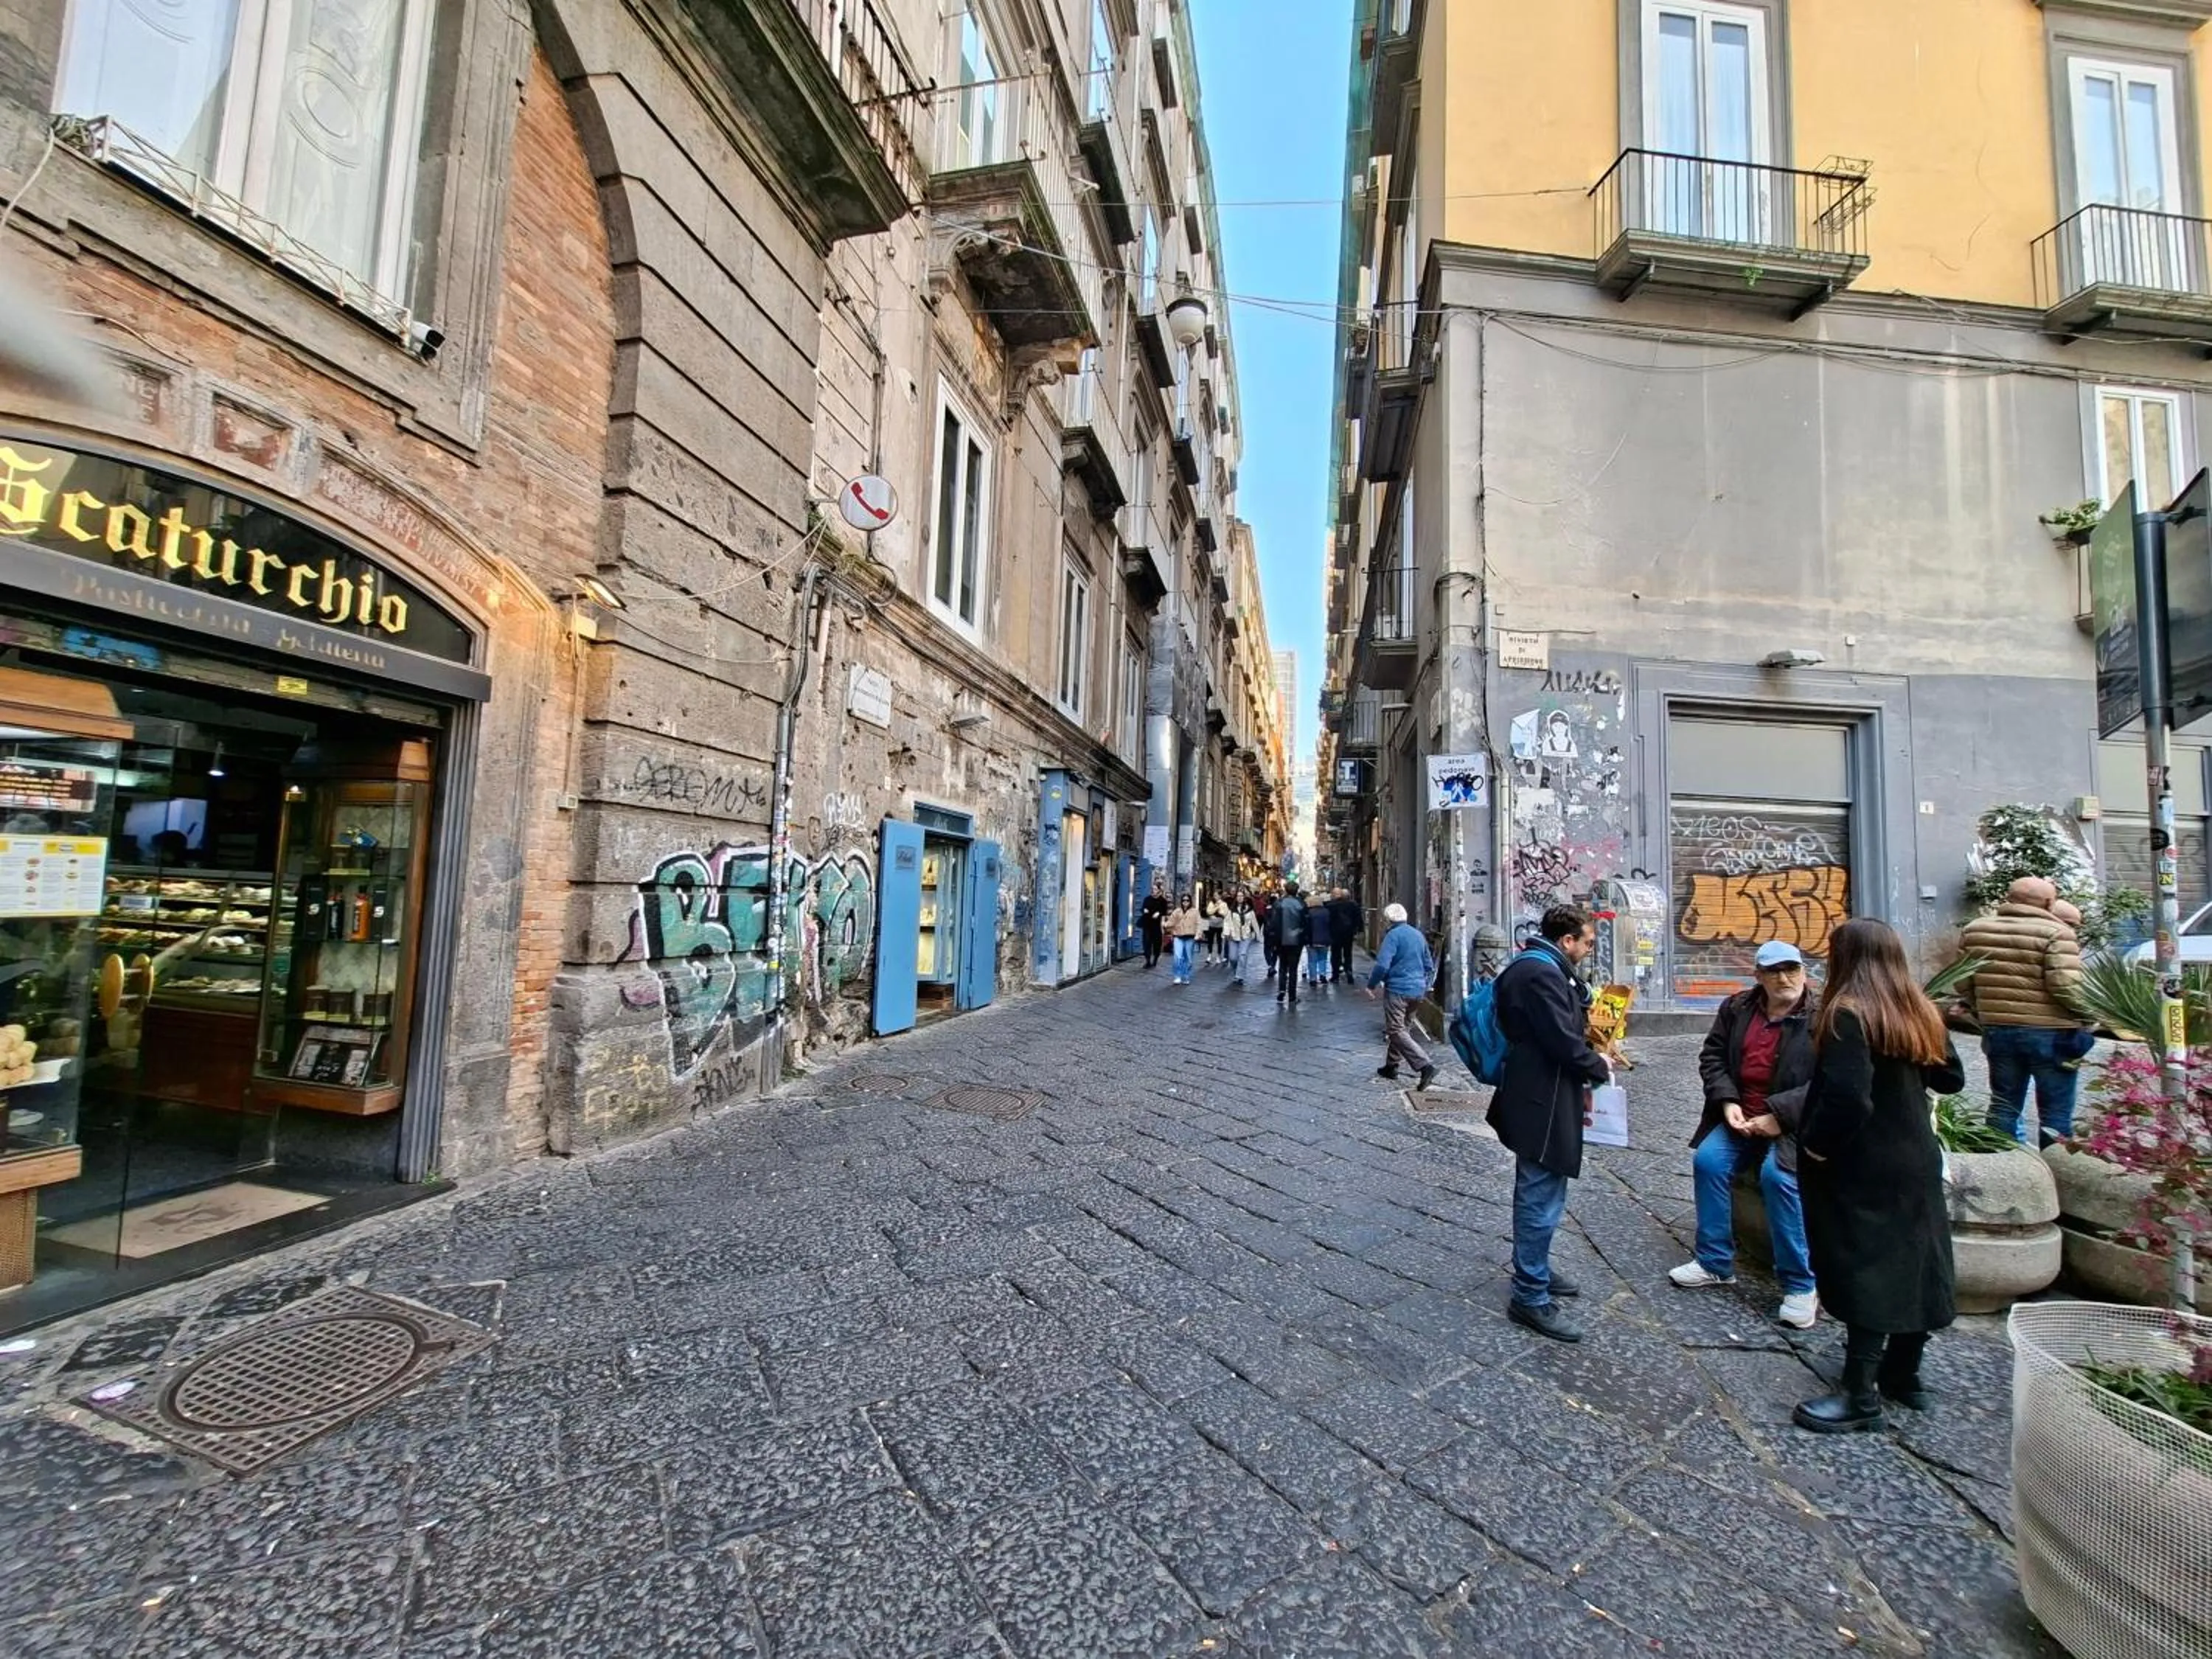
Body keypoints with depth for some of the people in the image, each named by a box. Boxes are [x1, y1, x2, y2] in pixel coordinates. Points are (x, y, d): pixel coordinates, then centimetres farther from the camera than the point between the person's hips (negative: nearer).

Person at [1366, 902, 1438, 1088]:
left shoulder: (1393, 935, -12)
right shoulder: (1418, 934, 12)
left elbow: (1382, 965, -20)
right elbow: (1429, 965, 17)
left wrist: (1371, 985, -8)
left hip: (1398, 989, -8)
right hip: (1418, 990, 8)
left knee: (1397, 1031, -6)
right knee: (1403, 1027, 19)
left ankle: (1426, 1066, -19)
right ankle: (1390, 1066, 27)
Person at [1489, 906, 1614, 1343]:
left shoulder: (1533, 966, 12)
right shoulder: (1542, 973, -22)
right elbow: (1564, 1041, -23)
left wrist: (1589, 1060, 10)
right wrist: (1599, 1069, -5)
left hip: (1535, 1095, 11)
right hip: (1542, 1104, -11)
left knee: (1537, 1193, 23)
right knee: (1542, 1199, -2)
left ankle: (1535, 1272, 38)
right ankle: (1531, 1298, 9)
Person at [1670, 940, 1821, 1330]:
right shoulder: (1737, 1008, 6)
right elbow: (1712, 1057, 9)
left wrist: (1778, 1115, -23)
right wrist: (1727, 1102, -7)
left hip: (1794, 1123, -5)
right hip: (1739, 1116, 5)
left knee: (1778, 1175, -28)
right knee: (1707, 1160, -15)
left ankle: (1799, 1284, -9)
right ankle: (1715, 1262, 1)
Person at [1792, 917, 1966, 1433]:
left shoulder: (1848, 1014, -21)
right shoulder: (1920, 1012, 4)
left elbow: (1848, 1097, -29)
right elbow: (1950, 1078, 15)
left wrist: (1815, 1145, -17)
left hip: (1863, 1168, -8)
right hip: (1917, 1160, 8)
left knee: (1863, 1269, -1)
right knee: (1914, 1261, 16)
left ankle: (1860, 1395, 7)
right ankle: (1903, 1374, 32)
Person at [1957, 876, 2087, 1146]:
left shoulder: (1974, 929, 5)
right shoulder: (2056, 933, -10)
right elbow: (2066, 987, -19)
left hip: (1997, 1030, 4)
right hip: (2050, 1033, -4)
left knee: (2003, 1105, 14)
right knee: (2056, 1113, 7)